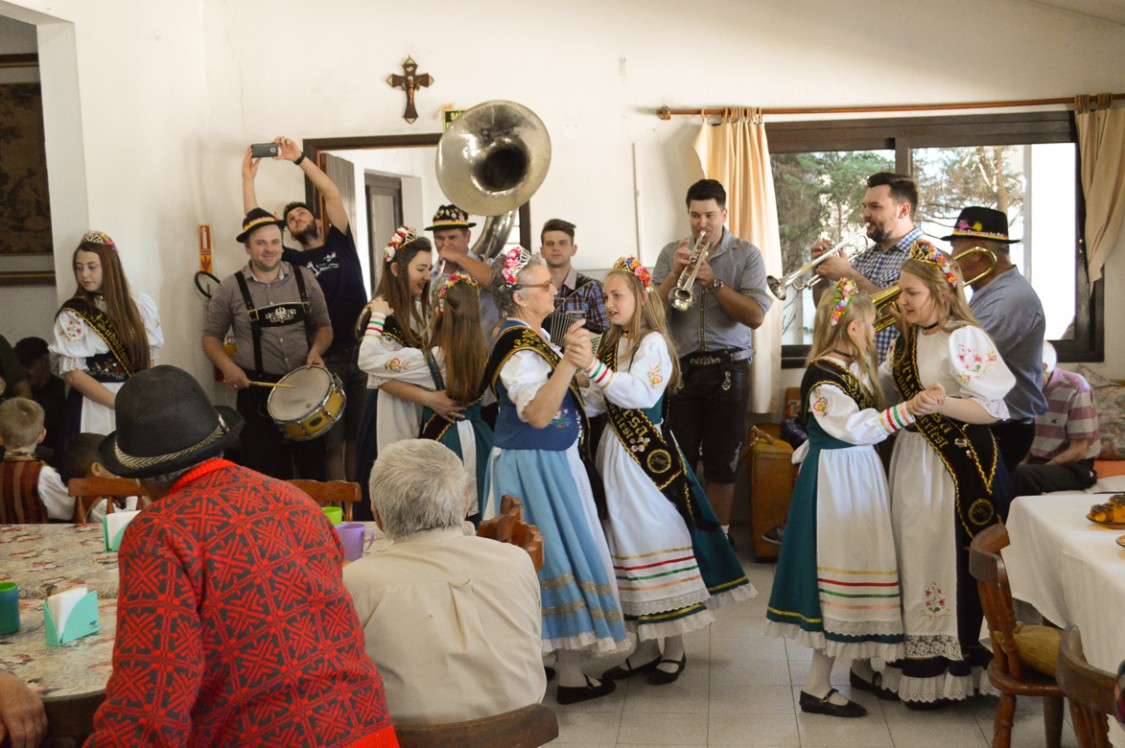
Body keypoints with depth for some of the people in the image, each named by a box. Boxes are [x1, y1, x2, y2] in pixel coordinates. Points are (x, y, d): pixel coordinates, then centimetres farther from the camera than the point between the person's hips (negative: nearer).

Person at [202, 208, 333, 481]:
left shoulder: (304, 279, 4)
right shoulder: (231, 288, -1)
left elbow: (323, 325, 11)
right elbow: (211, 337, 6)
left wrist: (316, 350, -9)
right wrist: (227, 366, -13)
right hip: (258, 392, -2)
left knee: (313, 469, 10)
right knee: (267, 479, 3)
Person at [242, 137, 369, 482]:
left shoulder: (340, 244, 10)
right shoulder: (294, 261, 9)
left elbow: (332, 193, 0)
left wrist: (299, 159, -5)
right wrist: (249, 179, -7)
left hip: (362, 352, 1)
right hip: (326, 359, 0)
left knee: (362, 434, 7)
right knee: (333, 439, 2)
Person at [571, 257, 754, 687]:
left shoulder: (652, 343, -11)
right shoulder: (613, 345, 14)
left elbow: (641, 393, -27)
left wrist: (595, 369, -34)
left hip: (649, 453, -8)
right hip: (617, 450, 8)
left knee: (658, 538, -1)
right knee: (629, 539, 11)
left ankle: (674, 650, 12)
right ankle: (645, 649, 22)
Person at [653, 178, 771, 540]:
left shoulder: (746, 254, 1)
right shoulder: (671, 253, 8)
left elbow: (756, 316, -10)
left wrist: (714, 282, -17)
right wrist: (675, 273, -13)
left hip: (728, 368, -1)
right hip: (681, 367, 1)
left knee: (722, 462, 5)